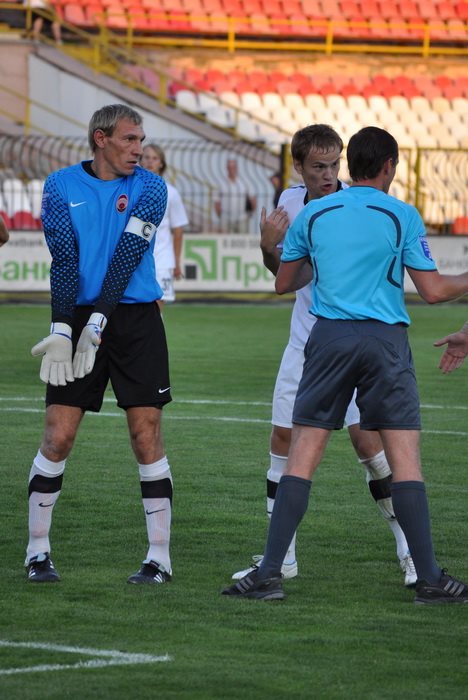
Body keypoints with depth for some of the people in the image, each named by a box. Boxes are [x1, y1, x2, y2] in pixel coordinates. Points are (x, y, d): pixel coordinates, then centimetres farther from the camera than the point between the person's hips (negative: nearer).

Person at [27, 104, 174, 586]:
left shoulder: (149, 188, 2)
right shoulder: (61, 186, 5)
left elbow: (127, 256, -9)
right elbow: (63, 259, -5)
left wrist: (98, 321, -18)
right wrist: (61, 329, -15)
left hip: (134, 320, 0)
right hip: (78, 318, 0)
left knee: (147, 437, -4)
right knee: (58, 437, -3)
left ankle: (159, 556, 2)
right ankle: (38, 552, 10)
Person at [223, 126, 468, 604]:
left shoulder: (312, 215, 7)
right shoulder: (401, 216, 0)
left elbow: (283, 283, 17)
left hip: (329, 336, 2)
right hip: (386, 340, -2)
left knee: (301, 459, 3)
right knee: (405, 462, 1)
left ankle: (270, 573, -3)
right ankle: (429, 579, 1)